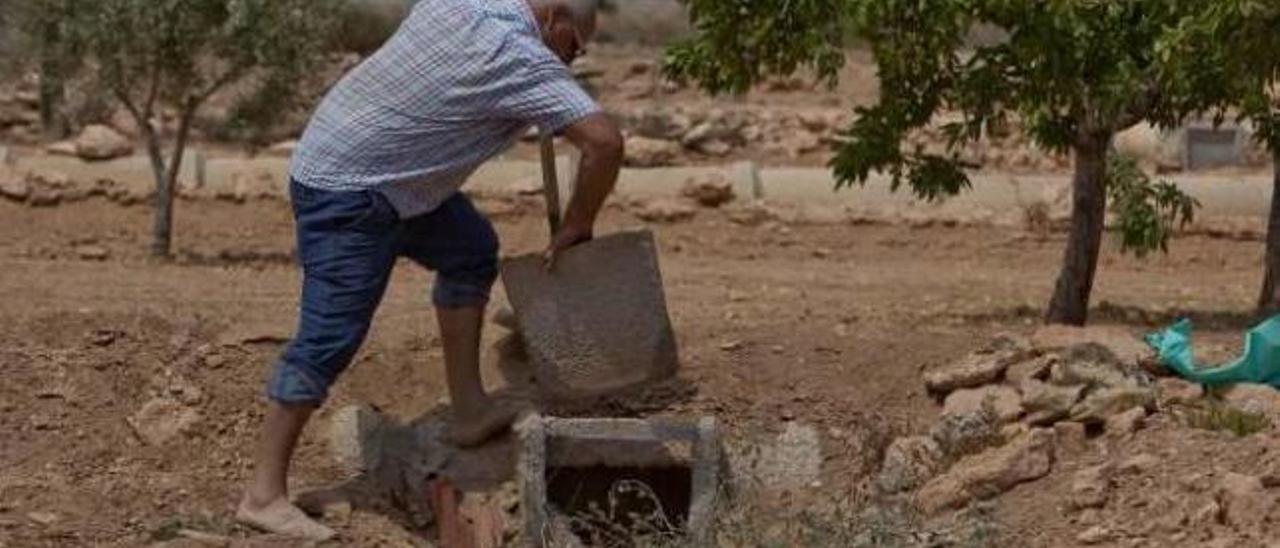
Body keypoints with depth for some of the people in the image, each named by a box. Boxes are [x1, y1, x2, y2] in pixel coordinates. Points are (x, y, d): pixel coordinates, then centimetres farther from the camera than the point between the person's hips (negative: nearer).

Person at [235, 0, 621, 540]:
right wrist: (576, 228, -10)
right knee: (330, 336, -11)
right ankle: (264, 494, -9)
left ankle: (468, 409, 18)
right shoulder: (523, 62, -17)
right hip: (345, 193, -10)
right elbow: (606, 141, -24)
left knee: (470, 249, 17)